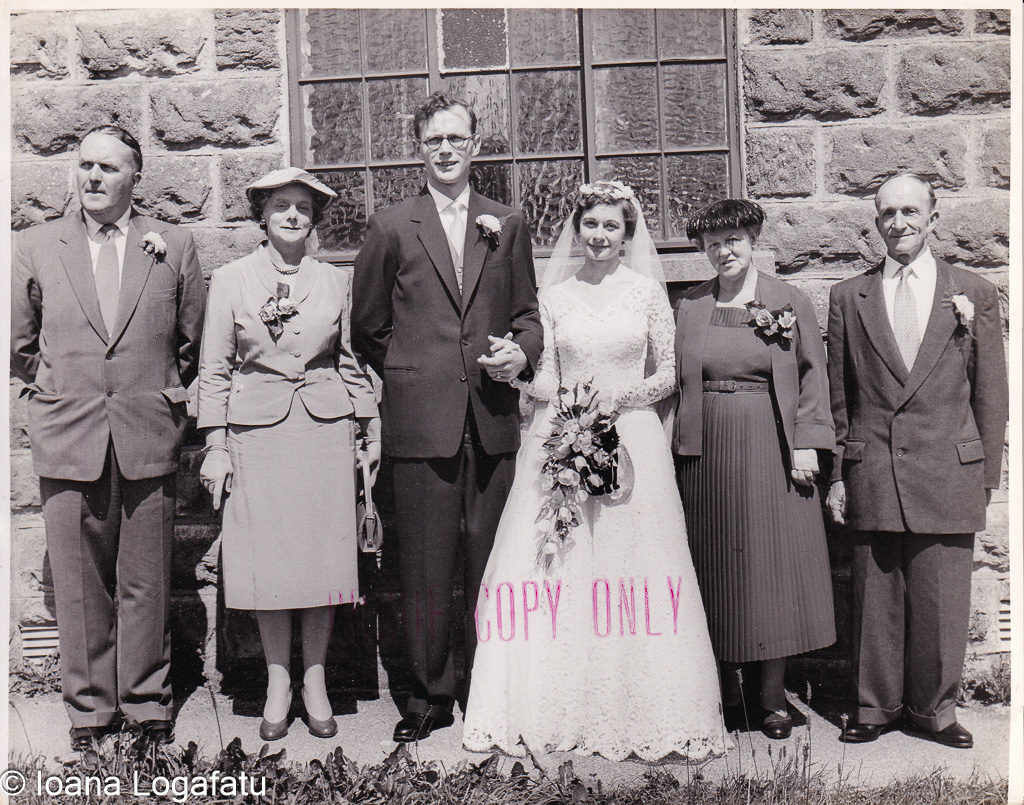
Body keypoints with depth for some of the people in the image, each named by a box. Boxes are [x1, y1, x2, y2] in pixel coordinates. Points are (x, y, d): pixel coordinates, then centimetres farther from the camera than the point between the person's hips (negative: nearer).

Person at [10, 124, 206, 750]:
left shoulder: (174, 246, 5)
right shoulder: (36, 248, 7)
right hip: (68, 441, 1)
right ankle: (89, 709, 23)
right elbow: (18, 345, 14)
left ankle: (149, 706, 21)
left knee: (146, 585, 6)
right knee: (80, 586, 7)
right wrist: (63, 390, 12)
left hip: (148, 441, -1)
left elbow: (194, 341, 12)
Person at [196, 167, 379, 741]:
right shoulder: (231, 280, 4)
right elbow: (215, 368, 5)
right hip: (257, 431, -1)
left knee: (323, 557, 4)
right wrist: (215, 446, 1)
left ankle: (315, 682, 20)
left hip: (326, 429, 1)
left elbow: (353, 363, 12)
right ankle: (278, 683, 20)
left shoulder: (336, 281, 7)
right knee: (267, 560, 3)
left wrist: (372, 434, 9)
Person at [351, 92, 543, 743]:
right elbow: (367, 327, 12)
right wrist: (411, 375, 8)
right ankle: (430, 694, 18)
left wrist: (522, 352, -4)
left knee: (493, 564, 7)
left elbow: (528, 315, 16)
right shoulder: (391, 227, 8)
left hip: (494, 420, 2)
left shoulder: (509, 225, 13)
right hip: (421, 420, -1)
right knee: (426, 569, 4)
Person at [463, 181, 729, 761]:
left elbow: (668, 375, 5)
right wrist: (514, 374, -10)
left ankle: (636, 712, 8)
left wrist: (615, 398, -9)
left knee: (631, 565, -3)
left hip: (632, 437, -1)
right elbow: (547, 378, 10)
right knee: (554, 559, -2)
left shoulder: (647, 291, 5)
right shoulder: (555, 295, 9)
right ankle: (557, 711, 9)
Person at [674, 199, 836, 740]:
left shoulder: (790, 302, 4)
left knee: (772, 569, 2)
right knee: (715, 571, 6)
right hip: (706, 453, 2)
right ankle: (727, 695, 19)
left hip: (770, 451, -2)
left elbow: (812, 376, 3)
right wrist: (675, 448, 3)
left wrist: (807, 445, -6)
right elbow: (676, 382, 10)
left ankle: (773, 699, 14)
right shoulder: (690, 308, 9)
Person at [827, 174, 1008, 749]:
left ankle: (934, 709, 24)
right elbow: (838, 395, 9)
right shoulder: (849, 297, 8)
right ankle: (877, 707, 24)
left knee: (942, 602, 6)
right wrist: (838, 474, 6)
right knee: (876, 599, 8)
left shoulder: (975, 294, 6)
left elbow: (991, 395, 6)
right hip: (871, 476, 1)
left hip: (948, 474, 0)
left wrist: (986, 479, 3)